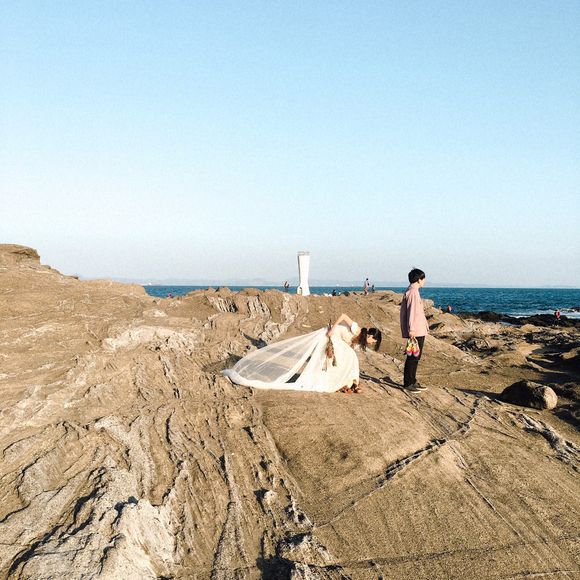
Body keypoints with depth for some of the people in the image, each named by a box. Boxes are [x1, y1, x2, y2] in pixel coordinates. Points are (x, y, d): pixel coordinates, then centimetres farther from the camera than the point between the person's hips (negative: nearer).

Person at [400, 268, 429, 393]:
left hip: (419, 331, 10)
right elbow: (411, 312, -21)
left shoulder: (413, 291, 17)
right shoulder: (412, 292, -15)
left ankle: (413, 382, 21)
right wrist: (411, 329, -23)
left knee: (415, 357, 14)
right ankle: (408, 383, 1)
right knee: (413, 357, -5)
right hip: (415, 332, -10)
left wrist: (424, 326, 24)